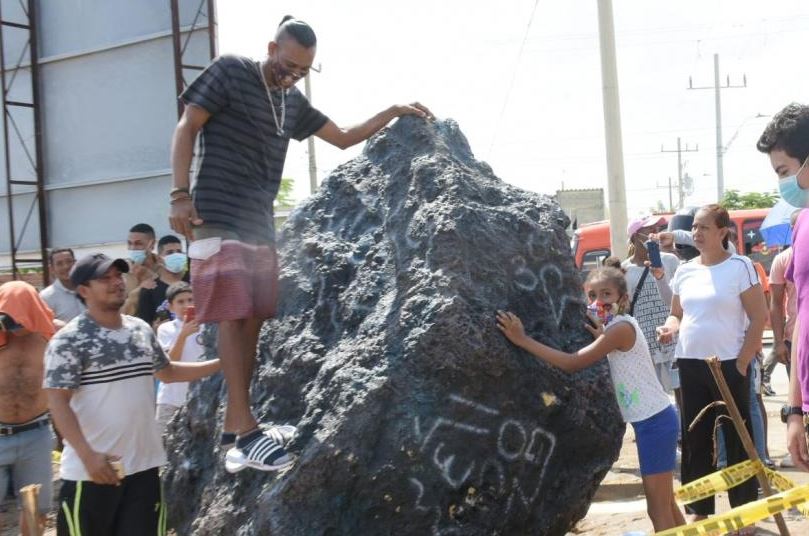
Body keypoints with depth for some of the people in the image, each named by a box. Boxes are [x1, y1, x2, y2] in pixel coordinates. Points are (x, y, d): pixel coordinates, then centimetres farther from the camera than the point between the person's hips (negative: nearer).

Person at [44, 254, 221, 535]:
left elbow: (167, 372, 23)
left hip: (143, 464, 6)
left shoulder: (142, 330, 8)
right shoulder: (69, 340, -13)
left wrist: (221, 363, 16)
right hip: (89, 470, -6)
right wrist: (87, 454, -27)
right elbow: (57, 402, -17)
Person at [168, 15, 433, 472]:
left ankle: (231, 430, 9)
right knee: (232, 317, -12)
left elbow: (344, 137, 25)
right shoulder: (230, 72, -1)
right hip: (218, 219, -7)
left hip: (261, 225, 7)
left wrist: (394, 113, 16)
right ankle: (247, 430, -13)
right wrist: (180, 194, -16)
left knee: (252, 321, 4)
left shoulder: (294, 103, 17)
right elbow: (186, 129, -5)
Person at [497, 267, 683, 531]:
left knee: (658, 509, -3)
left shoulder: (621, 327, -19)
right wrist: (600, 337, -5)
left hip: (654, 421, -10)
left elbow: (572, 363, -25)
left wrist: (523, 340, -25)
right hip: (654, 419, 10)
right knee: (664, 503, 18)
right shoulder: (614, 328, 11)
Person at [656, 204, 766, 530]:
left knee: (738, 440, 3)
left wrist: (742, 363, -11)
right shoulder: (684, 271, 9)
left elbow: (759, 317, -8)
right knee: (695, 439, 9)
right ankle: (699, 509, 20)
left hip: (729, 365, -5)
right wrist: (670, 327, -5)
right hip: (690, 365, 5)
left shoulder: (740, 267, -7)